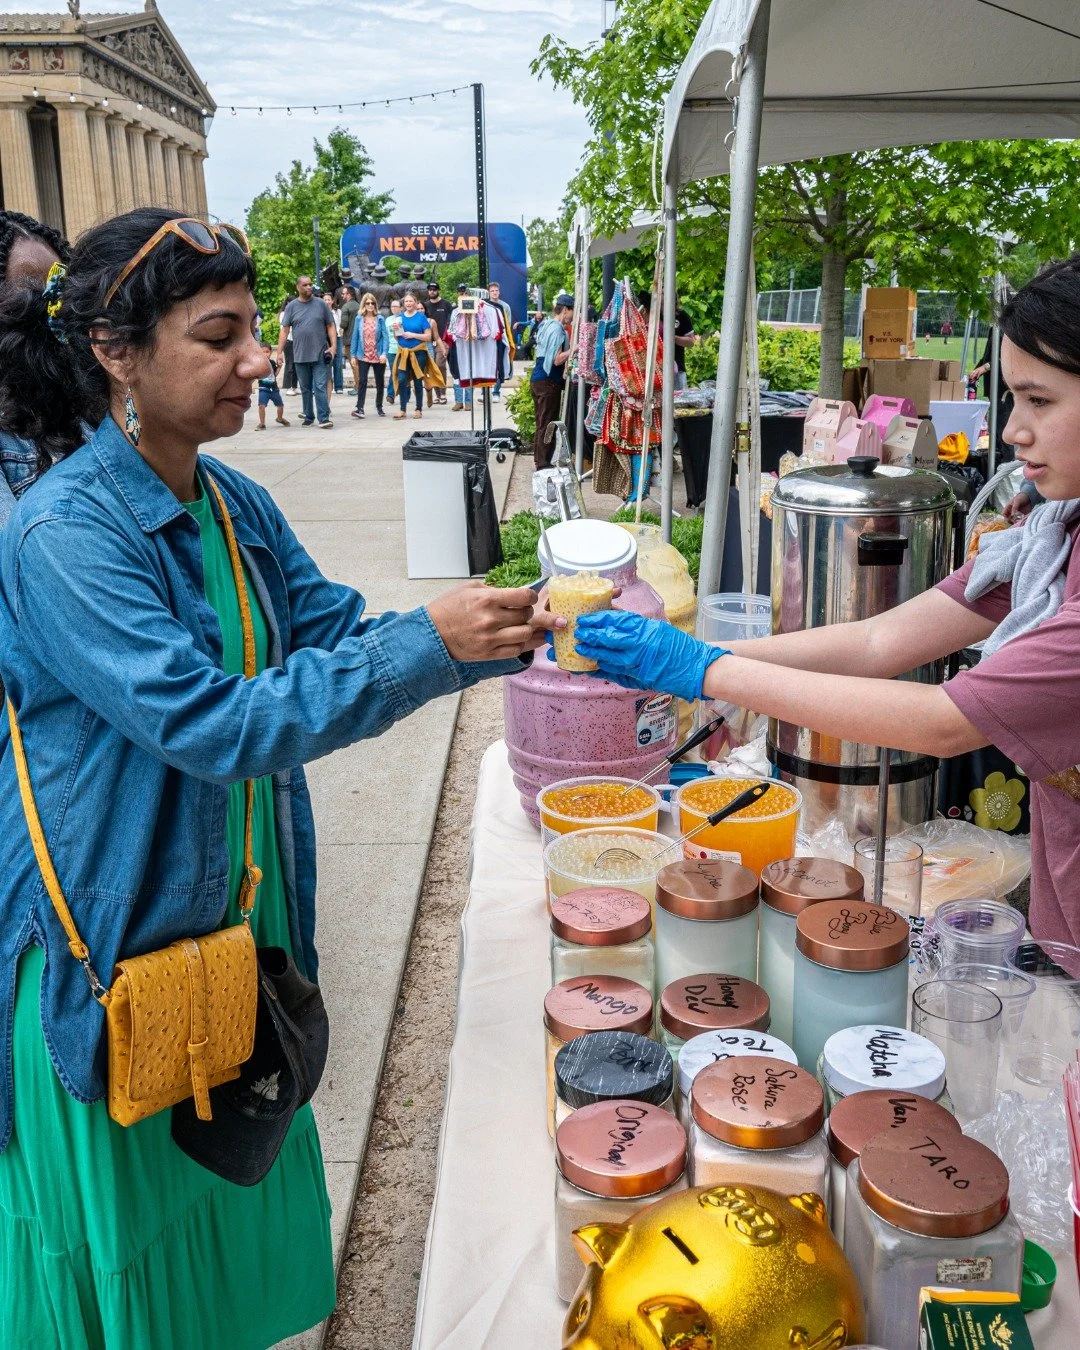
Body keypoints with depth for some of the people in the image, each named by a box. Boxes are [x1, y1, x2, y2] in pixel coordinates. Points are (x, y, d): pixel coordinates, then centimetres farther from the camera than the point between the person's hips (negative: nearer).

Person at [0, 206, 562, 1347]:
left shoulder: (235, 504, 1)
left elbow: (336, 631, 2)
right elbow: (214, 722, -30)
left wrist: (502, 638, -12)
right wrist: (430, 646, -31)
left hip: (240, 901, 8)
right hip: (115, 941, -7)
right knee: (132, 1225, 14)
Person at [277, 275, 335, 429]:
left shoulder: (320, 304, 4)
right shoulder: (291, 306, 5)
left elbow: (330, 326, 7)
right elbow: (285, 330, 5)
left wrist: (333, 346, -4)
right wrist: (280, 351, -1)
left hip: (319, 354, -2)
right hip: (300, 356, 2)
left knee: (320, 387, -8)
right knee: (305, 388, 10)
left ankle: (324, 418, -9)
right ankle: (308, 417, 21)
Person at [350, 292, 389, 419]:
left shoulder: (380, 319, -1)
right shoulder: (359, 319, 3)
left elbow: (385, 336, -5)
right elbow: (355, 337, 5)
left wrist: (384, 353, -17)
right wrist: (353, 355, 1)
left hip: (378, 356, 0)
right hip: (363, 356, 0)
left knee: (380, 382, 10)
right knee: (362, 381, -9)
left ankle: (379, 407, 23)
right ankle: (359, 408, -13)